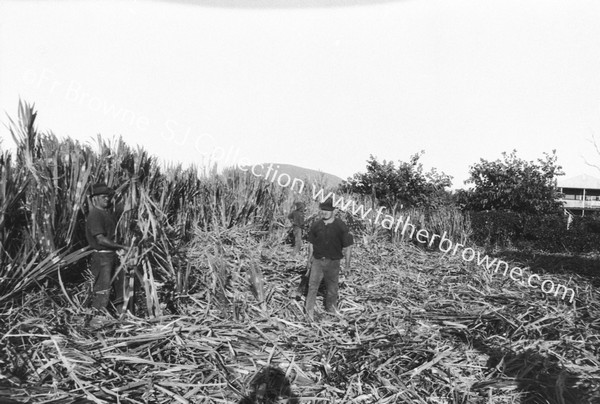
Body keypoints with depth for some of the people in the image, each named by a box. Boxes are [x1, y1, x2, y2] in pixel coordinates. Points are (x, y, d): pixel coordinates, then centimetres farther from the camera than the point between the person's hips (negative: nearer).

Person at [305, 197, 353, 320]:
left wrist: (347, 263, -1)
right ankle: (309, 310, 15)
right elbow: (311, 244, 7)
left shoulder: (341, 226, -13)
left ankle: (331, 307, 36)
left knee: (332, 286, 14)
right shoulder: (316, 225, -5)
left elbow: (347, 246, -5)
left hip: (333, 261, -1)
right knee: (313, 285, 0)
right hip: (318, 260, 1)